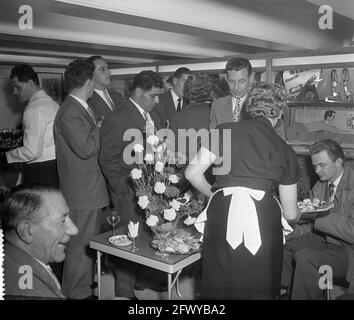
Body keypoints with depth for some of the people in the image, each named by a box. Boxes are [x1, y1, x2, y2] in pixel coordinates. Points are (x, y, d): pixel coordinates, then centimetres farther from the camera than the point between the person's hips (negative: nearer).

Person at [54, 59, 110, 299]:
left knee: (90, 240, 22)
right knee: (81, 244, 3)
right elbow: (85, 148, -25)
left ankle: (86, 283, 40)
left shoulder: (83, 108, 11)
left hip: (91, 187, 10)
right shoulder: (69, 113, -20)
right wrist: (99, 128, -13)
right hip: (82, 191, -10)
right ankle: (77, 292, 19)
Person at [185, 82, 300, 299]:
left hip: (222, 215, 0)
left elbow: (193, 173, 6)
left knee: (220, 288, 15)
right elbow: (291, 213, 16)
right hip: (263, 221, 0)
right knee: (260, 290, 17)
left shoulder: (224, 132, 8)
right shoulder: (284, 150, 11)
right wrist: (296, 214, 40)